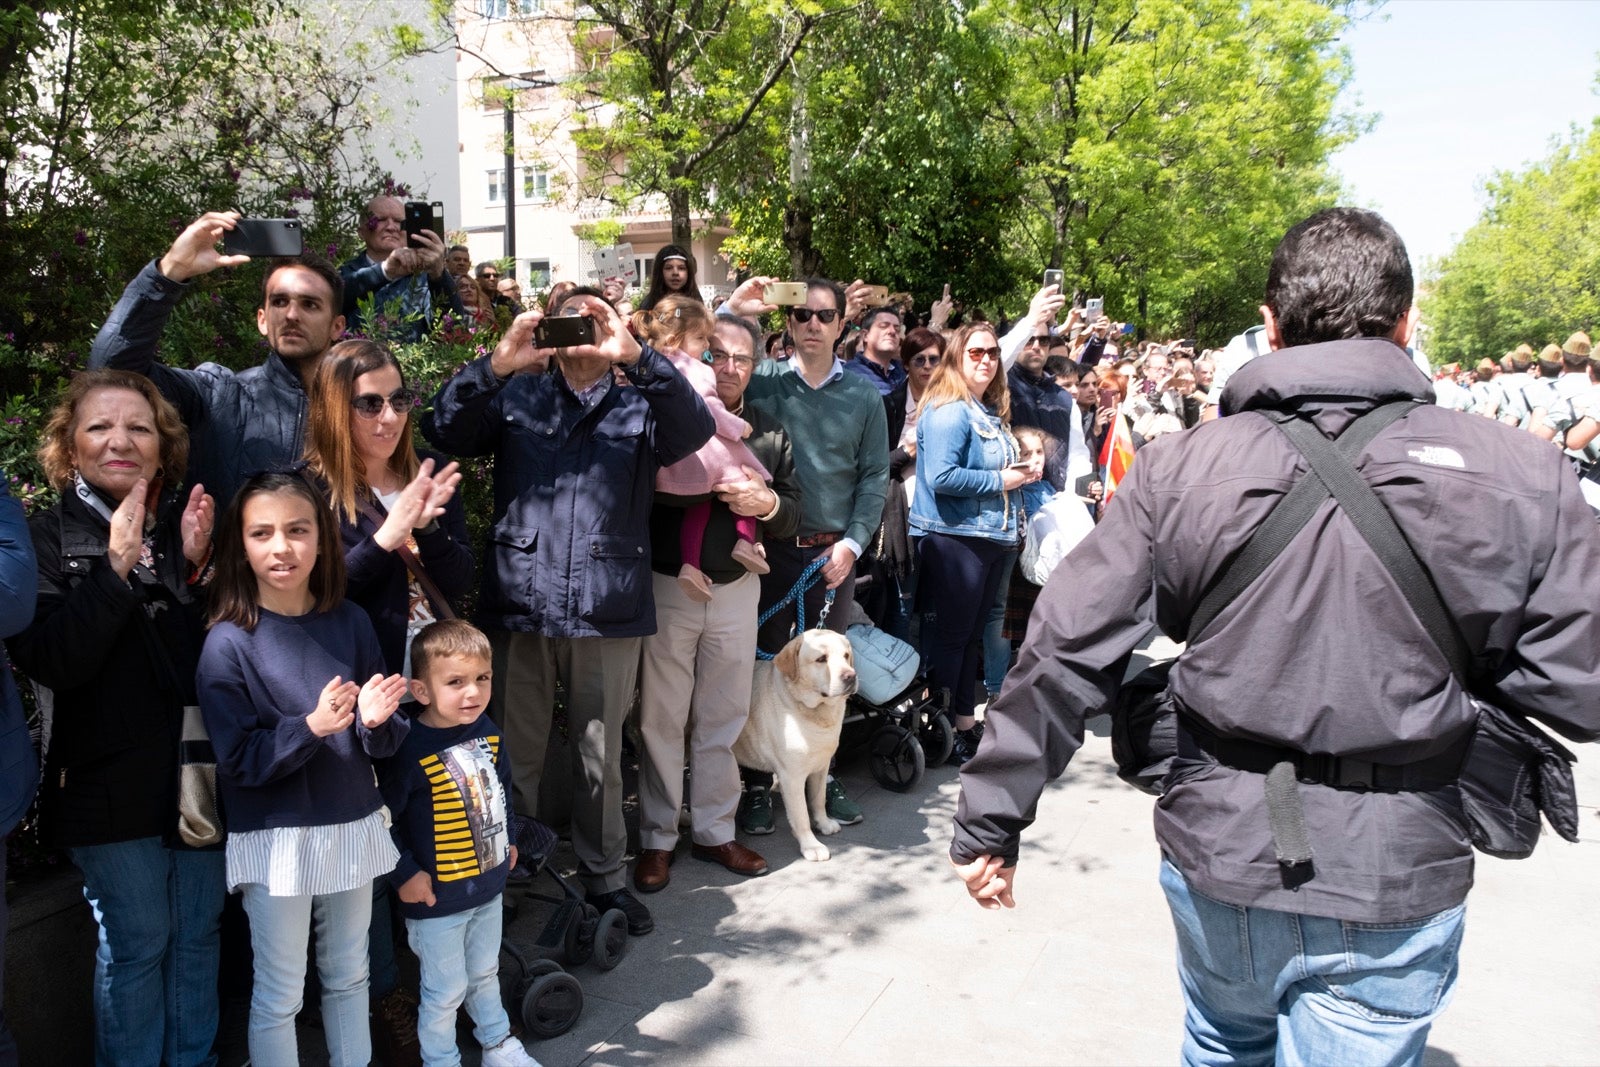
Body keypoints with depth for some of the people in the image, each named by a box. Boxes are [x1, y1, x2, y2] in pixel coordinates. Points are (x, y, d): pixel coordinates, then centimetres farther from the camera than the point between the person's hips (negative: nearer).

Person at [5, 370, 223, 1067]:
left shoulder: (190, 520, 3)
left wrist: (196, 566, -17)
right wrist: (117, 567, -25)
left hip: (199, 768, 3)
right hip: (112, 779, -3)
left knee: (199, 931, 14)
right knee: (138, 942, 7)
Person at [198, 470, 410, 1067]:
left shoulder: (349, 623, -1)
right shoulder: (228, 642, -11)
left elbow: (383, 743, 5)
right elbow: (239, 759, -13)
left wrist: (375, 720, -17)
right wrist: (311, 727, -27)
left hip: (352, 826, 4)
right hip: (275, 837, -3)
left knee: (349, 976, 19)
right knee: (279, 995, 8)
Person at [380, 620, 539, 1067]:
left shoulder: (487, 732, -4)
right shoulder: (411, 751, -27)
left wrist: (507, 840, 17)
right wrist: (405, 874, -19)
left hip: (488, 885, 6)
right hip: (438, 899, -6)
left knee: (485, 972, 26)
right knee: (445, 990, 11)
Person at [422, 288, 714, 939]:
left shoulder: (640, 406, 10)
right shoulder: (515, 395, 12)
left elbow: (696, 430, -10)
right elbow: (444, 434, -1)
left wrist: (637, 357, -21)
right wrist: (496, 364, -14)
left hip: (608, 610, 0)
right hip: (520, 604, 0)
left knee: (601, 756, 12)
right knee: (515, 755, 9)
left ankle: (605, 877, 28)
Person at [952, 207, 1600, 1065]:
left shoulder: (1180, 467, -8)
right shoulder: (1522, 474, -8)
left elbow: (1065, 653, -10)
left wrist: (990, 819, -1)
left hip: (1218, 855, 2)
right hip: (1396, 878, -1)